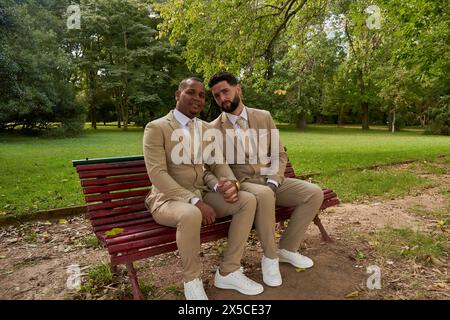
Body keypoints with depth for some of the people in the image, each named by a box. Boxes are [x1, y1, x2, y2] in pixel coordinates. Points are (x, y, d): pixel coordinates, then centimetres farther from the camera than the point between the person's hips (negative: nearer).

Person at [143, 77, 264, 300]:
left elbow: (218, 164, 7)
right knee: (190, 214, -39)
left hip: (203, 194, 6)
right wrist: (194, 201, -26)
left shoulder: (206, 129, 11)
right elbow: (157, 174, -18)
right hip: (168, 199, -6)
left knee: (248, 200, -15)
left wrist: (231, 183, -18)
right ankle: (192, 280, -10)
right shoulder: (156, 128, -8)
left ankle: (228, 272, -4)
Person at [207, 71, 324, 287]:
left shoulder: (264, 117, 6)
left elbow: (279, 154, 5)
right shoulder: (213, 129, -2)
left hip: (271, 181, 4)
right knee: (264, 195, -38)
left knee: (314, 193, -15)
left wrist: (272, 182, -11)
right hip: (242, 184, -4)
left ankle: (287, 248, 2)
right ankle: (270, 257, -13)